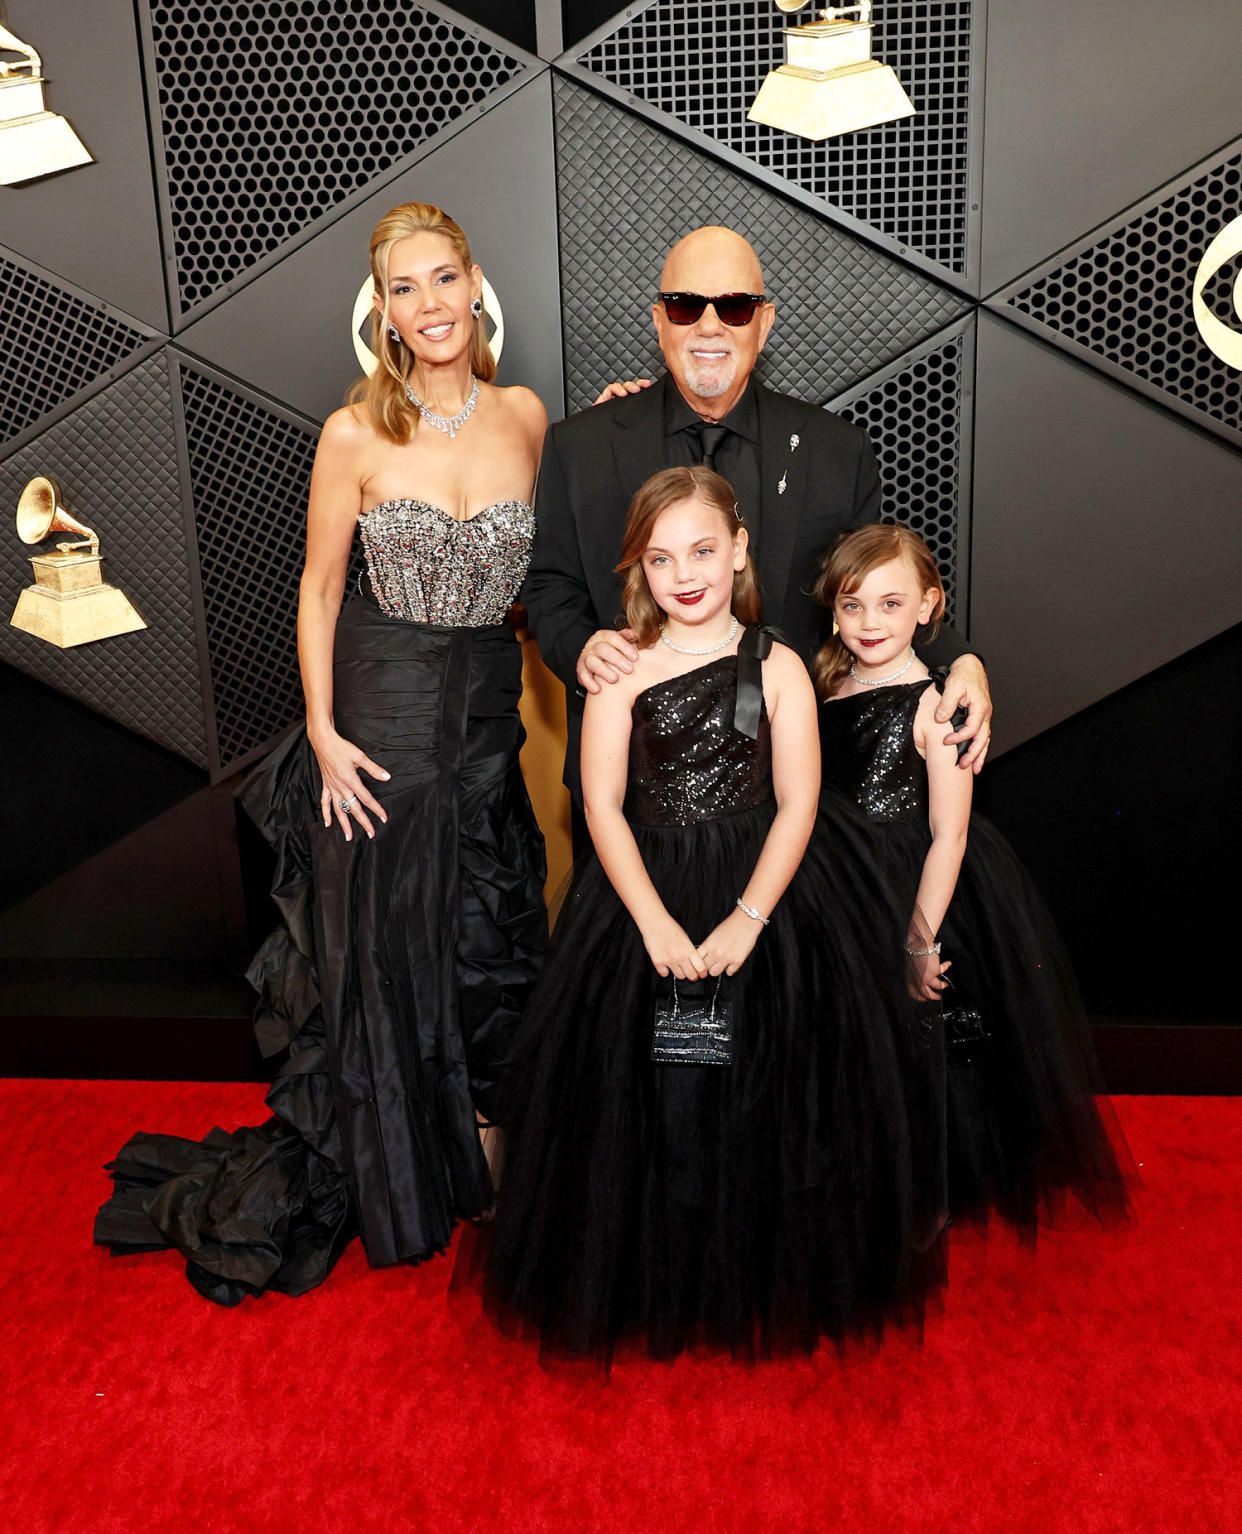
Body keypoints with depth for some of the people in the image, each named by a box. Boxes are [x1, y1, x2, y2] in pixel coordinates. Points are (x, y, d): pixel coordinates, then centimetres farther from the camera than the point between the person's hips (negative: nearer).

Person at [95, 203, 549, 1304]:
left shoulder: (526, 416, 1)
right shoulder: (356, 436, -8)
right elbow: (319, 588, -2)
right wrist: (323, 735, -8)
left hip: (489, 712, 3)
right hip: (380, 717, -3)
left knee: (489, 951, 11)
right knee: (381, 952, 10)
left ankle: (487, 1154, 34)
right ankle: (397, 1182, 30)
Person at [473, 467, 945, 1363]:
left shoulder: (778, 668, 1)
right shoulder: (621, 669, 0)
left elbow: (796, 805, -3)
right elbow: (603, 803, -4)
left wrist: (747, 919, -14)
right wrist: (656, 922, -14)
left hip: (764, 893, 0)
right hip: (645, 895, 0)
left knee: (762, 1102, 3)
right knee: (652, 1102, 0)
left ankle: (760, 1291, 26)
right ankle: (657, 1294, 23)